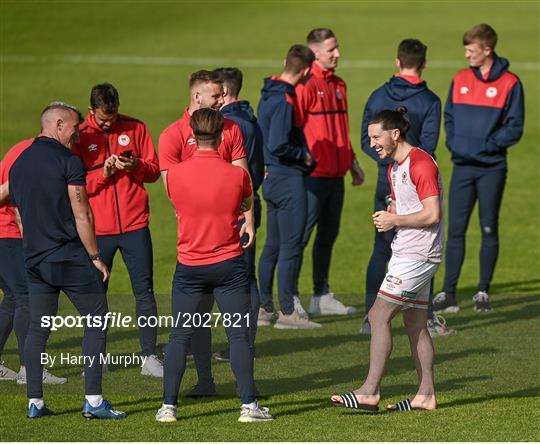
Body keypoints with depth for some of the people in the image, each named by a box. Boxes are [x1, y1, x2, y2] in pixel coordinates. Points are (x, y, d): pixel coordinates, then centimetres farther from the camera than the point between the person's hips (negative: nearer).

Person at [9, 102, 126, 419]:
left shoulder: (18, 164, 12)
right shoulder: (68, 161, -9)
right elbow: (82, 216, -12)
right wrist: (95, 257, -5)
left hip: (35, 260, 6)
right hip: (71, 257, -6)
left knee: (38, 330, 10)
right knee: (96, 323, 1)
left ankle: (35, 402, 9)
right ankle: (93, 401, -5)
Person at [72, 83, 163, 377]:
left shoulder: (135, 129, 5)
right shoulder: (80, 137, 0)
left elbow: (154, 171, 7)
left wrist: (136, 165, -14)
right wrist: (103, 173, -17)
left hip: (135, 225, 1)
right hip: (98, 229, -1)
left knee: (144, 290, 0)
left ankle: (149, 356, 4)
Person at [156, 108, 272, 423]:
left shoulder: (175, 174, -8)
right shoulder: (237, 175, -10)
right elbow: (249, 203, 10)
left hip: (189, 265, 1)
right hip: (229, 264, -1)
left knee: (180, 337, 8)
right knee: (239, 336, 4)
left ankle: (169, 406, 6)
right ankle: (249, 405, 2)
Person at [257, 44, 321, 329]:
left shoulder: (268, 95, 10)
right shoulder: (284, 101, -19)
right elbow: (278, 146, -25)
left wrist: (304, 158, 14)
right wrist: (304, 156, -10)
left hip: (272, 178, 10)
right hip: (288, 180, -10)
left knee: (273, 245, 15)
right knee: (291, 245, -4)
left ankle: (264, 306, 20)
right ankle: (287, 311, -2)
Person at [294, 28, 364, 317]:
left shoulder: (338, 85, 15)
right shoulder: (305, 84, -12)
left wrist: (351, 162, 23)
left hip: (335, 174, 9)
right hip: (313, 174, -9)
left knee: (328, 235, 14)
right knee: (301, 234, -5)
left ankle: (322, 296, 22)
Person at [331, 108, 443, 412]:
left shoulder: (420, 164, -15)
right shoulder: (394, 167, 17)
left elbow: (432, 215, -21)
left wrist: (395, 221, -12)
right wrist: (387, 217, 5)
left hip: (418, 255, -10)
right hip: (406, 253, 10)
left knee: (379, 316, -12)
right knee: (416, 324, 9)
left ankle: (370, 392, -13)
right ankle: (426, 395, 11)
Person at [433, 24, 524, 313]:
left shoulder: (509, 83, -4)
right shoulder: (460, 80, 9)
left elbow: (514, 128, -6)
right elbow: (449, 117, 14)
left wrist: (486, 146, -15)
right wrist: (453, 142, -3)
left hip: (491, 167, -3)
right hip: (462, 166, 3)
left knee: (489, 230, 4)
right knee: (455, 230, -1)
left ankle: (483, 292, 12)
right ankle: (448, 293, 0)